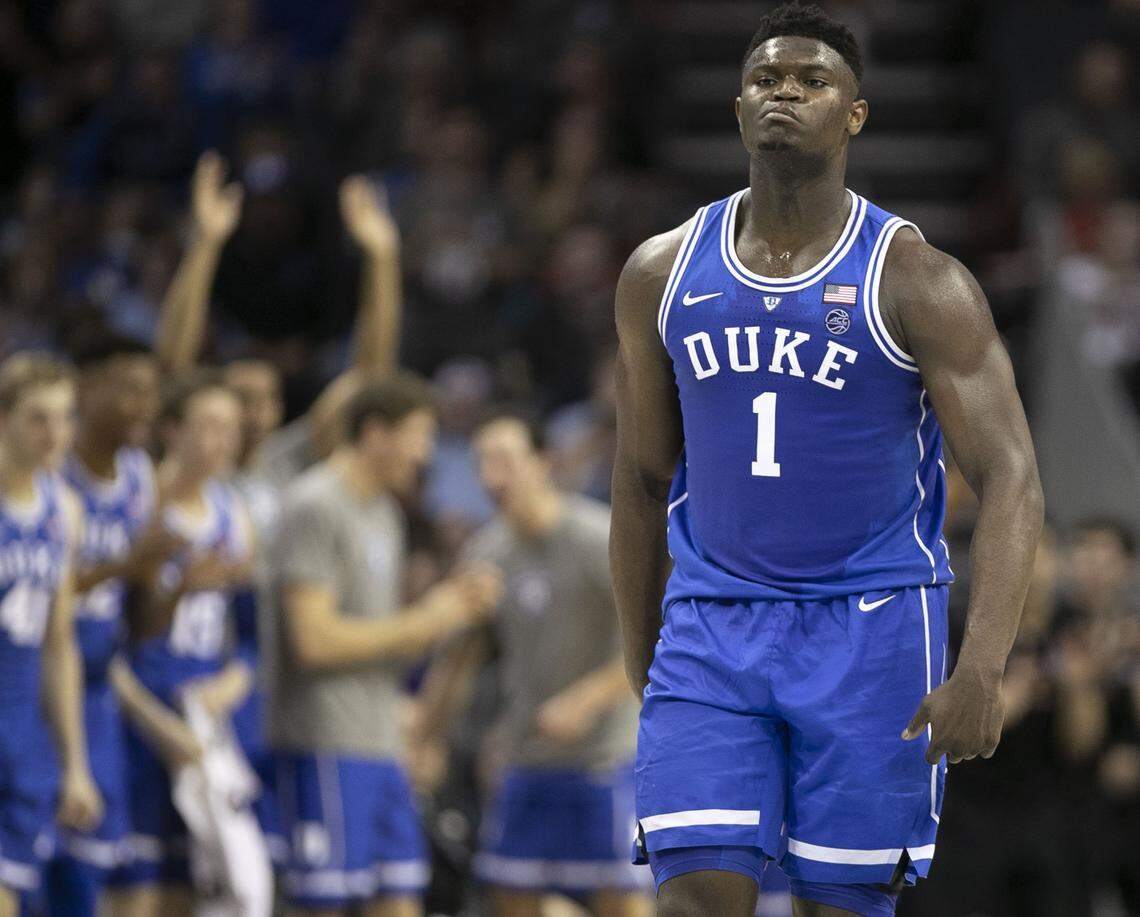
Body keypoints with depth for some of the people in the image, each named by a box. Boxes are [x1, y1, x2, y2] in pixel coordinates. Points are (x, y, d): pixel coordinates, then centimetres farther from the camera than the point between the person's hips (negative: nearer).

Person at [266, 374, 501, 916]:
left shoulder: (383, 513, 20)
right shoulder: (315, 508, -11)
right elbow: (315, 639, -20)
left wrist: (455, 606, 6)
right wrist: (424, 621, -11)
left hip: (378, 743, 10)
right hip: (325, 747, -10)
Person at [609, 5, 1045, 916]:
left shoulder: (917, 283, -7)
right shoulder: (662, 275, 5)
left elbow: (1010, 480, -12)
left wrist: (981, 671, -24)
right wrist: (641, 668, 16)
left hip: (871, 636, -2)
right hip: (710, 631, 2)